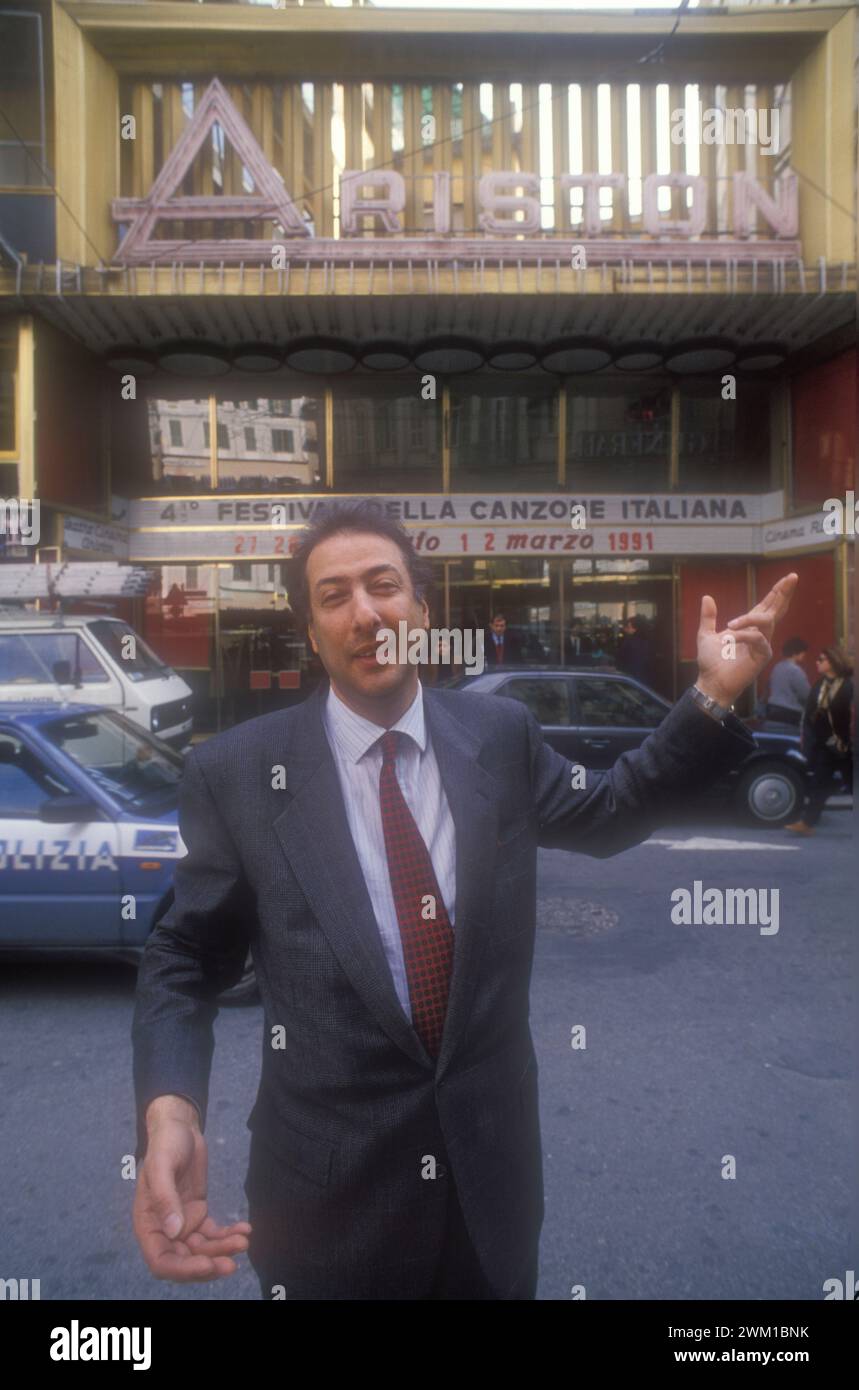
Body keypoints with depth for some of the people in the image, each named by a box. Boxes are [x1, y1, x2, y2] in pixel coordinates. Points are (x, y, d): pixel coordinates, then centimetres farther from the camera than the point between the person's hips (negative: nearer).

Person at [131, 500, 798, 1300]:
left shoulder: (502, 734, -3)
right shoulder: (235, 771, -11)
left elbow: (600, 816, 11)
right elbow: (185, 960, -4)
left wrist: (712, 697, 1)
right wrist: (167, 1107, -22)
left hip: (494, 1160, 3)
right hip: (328, 1186, -2)